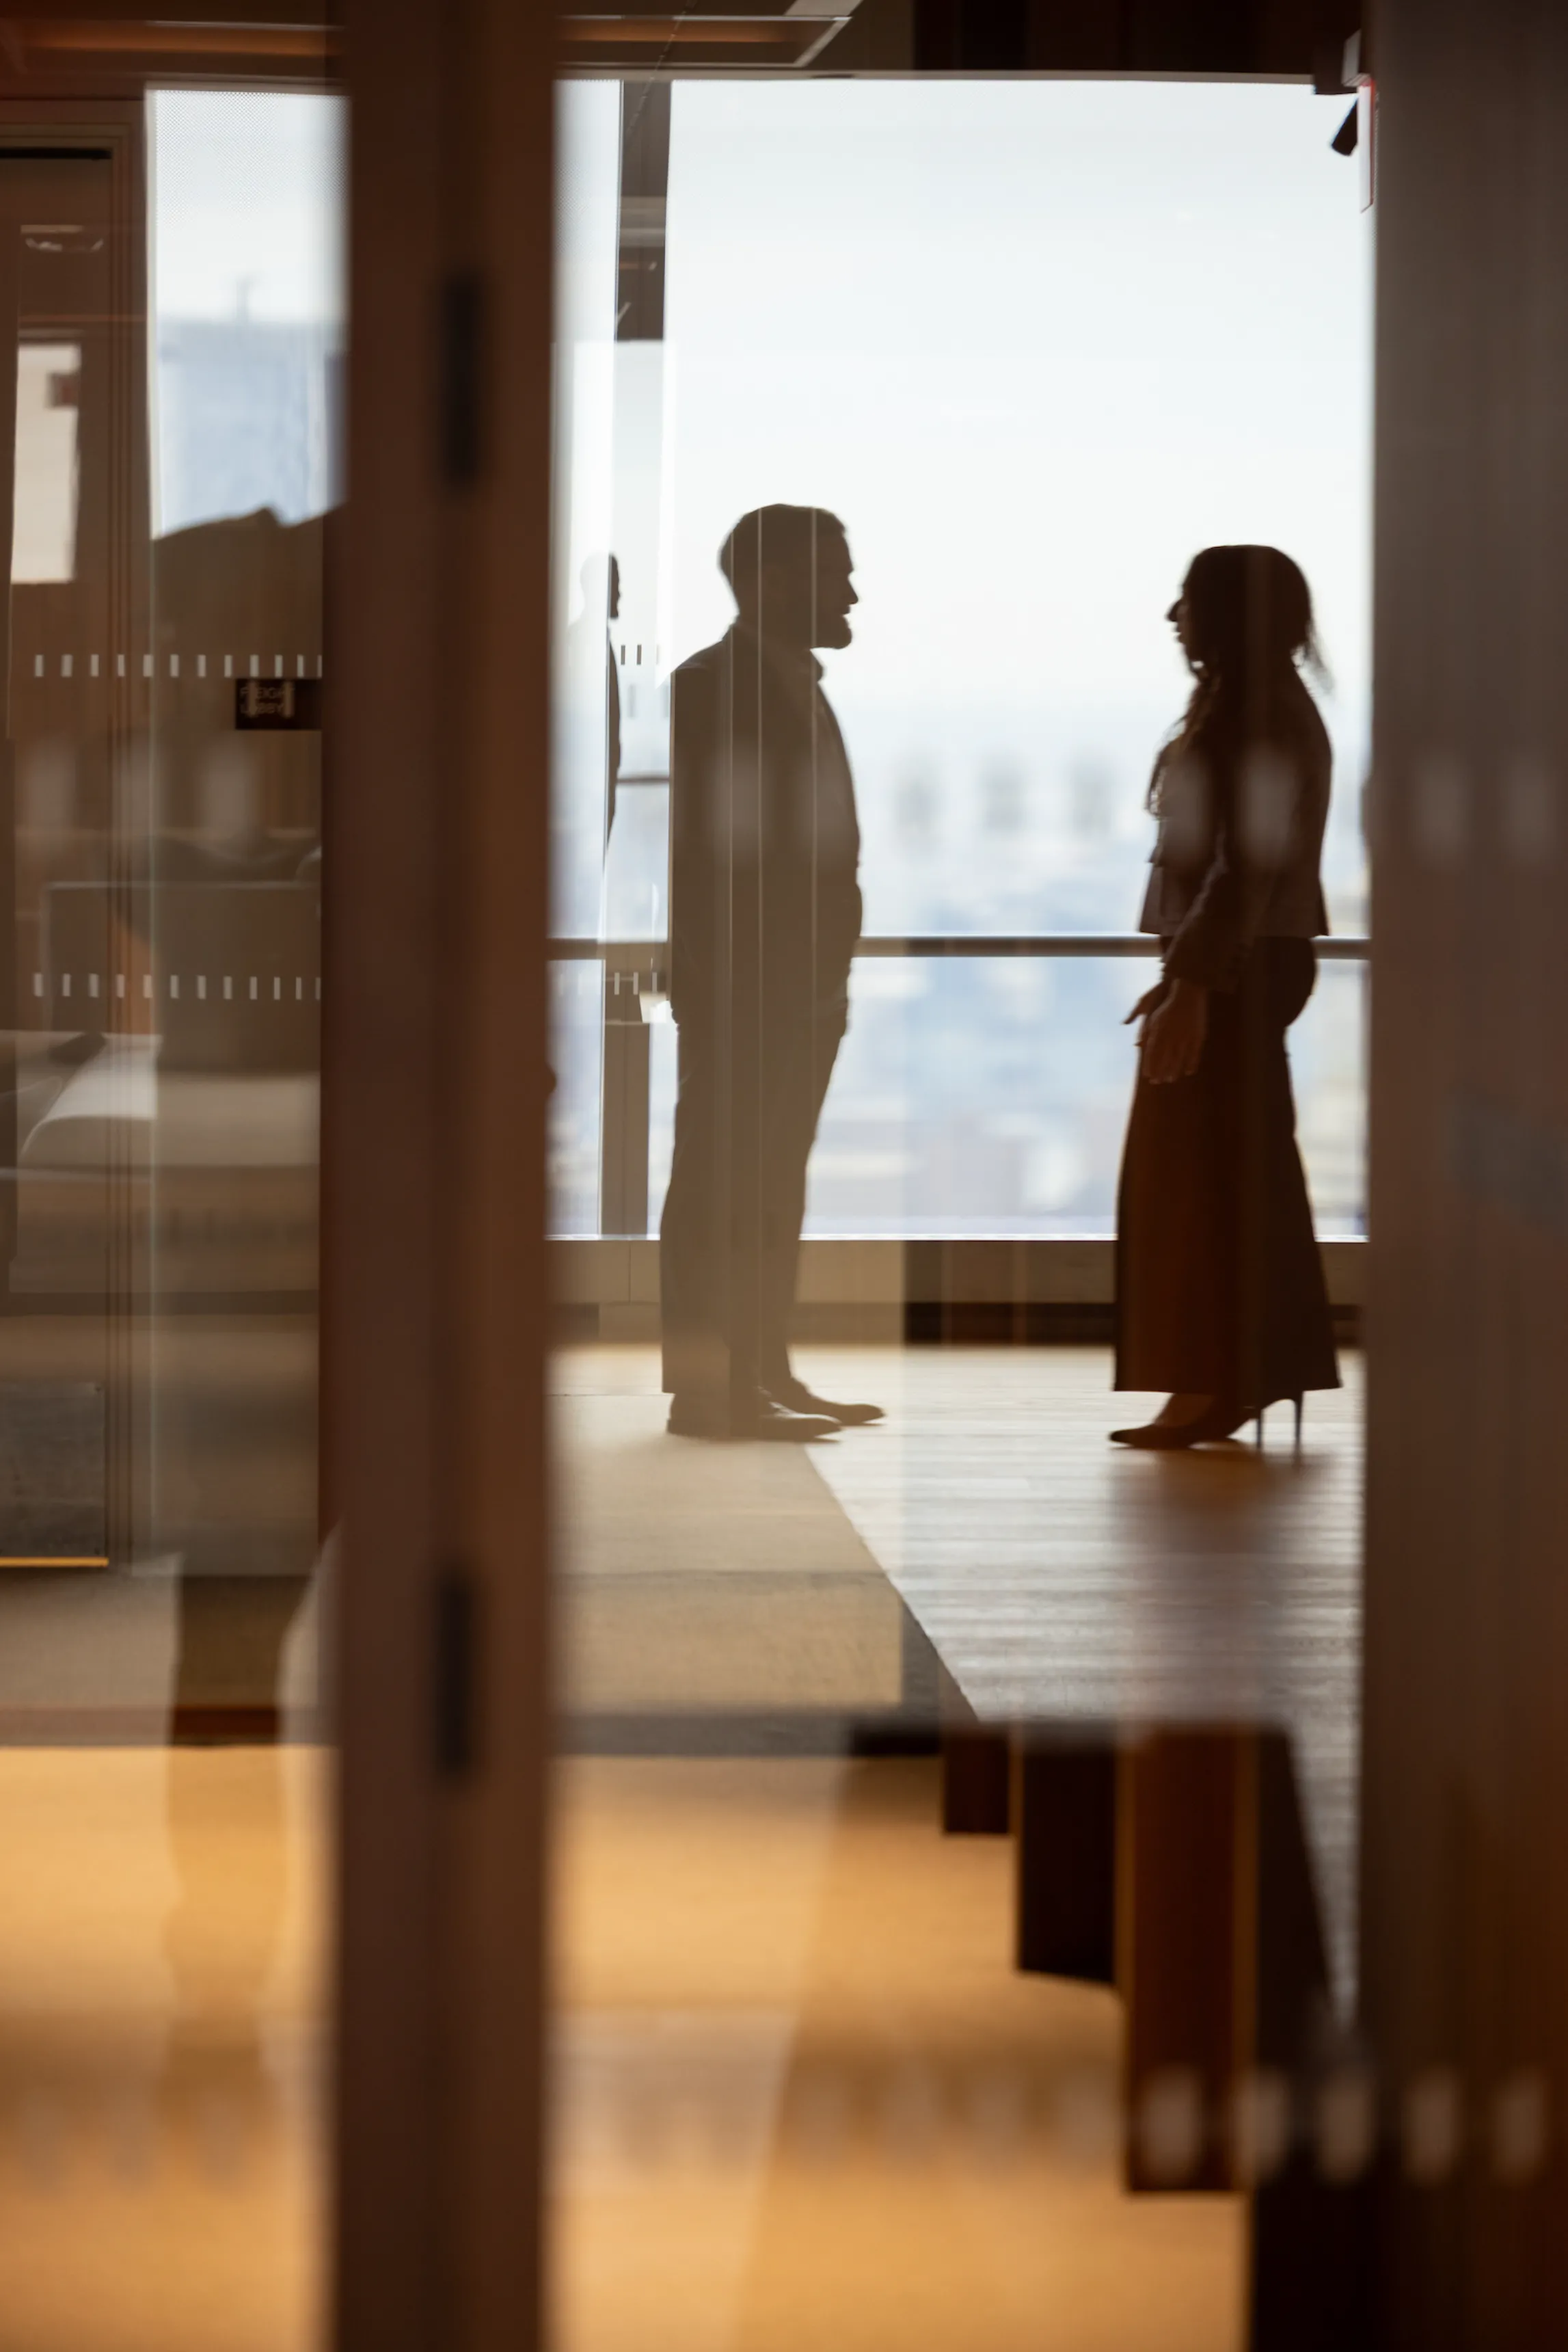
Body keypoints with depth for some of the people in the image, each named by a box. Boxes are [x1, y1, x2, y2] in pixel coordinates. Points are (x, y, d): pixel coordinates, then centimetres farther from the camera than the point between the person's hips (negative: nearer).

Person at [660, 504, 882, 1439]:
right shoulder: (711, 686, -9)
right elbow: (702, 844, -15)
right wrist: (724, 971, -20)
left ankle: (766, 1375, 16)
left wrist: (832, 976, 16)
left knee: (776, 1181, 11)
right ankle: (708, 1388, -9)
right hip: (741, 986, -9)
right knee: (722, 1179, -9)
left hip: (807, 989, 9)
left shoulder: (801, 689, 19)